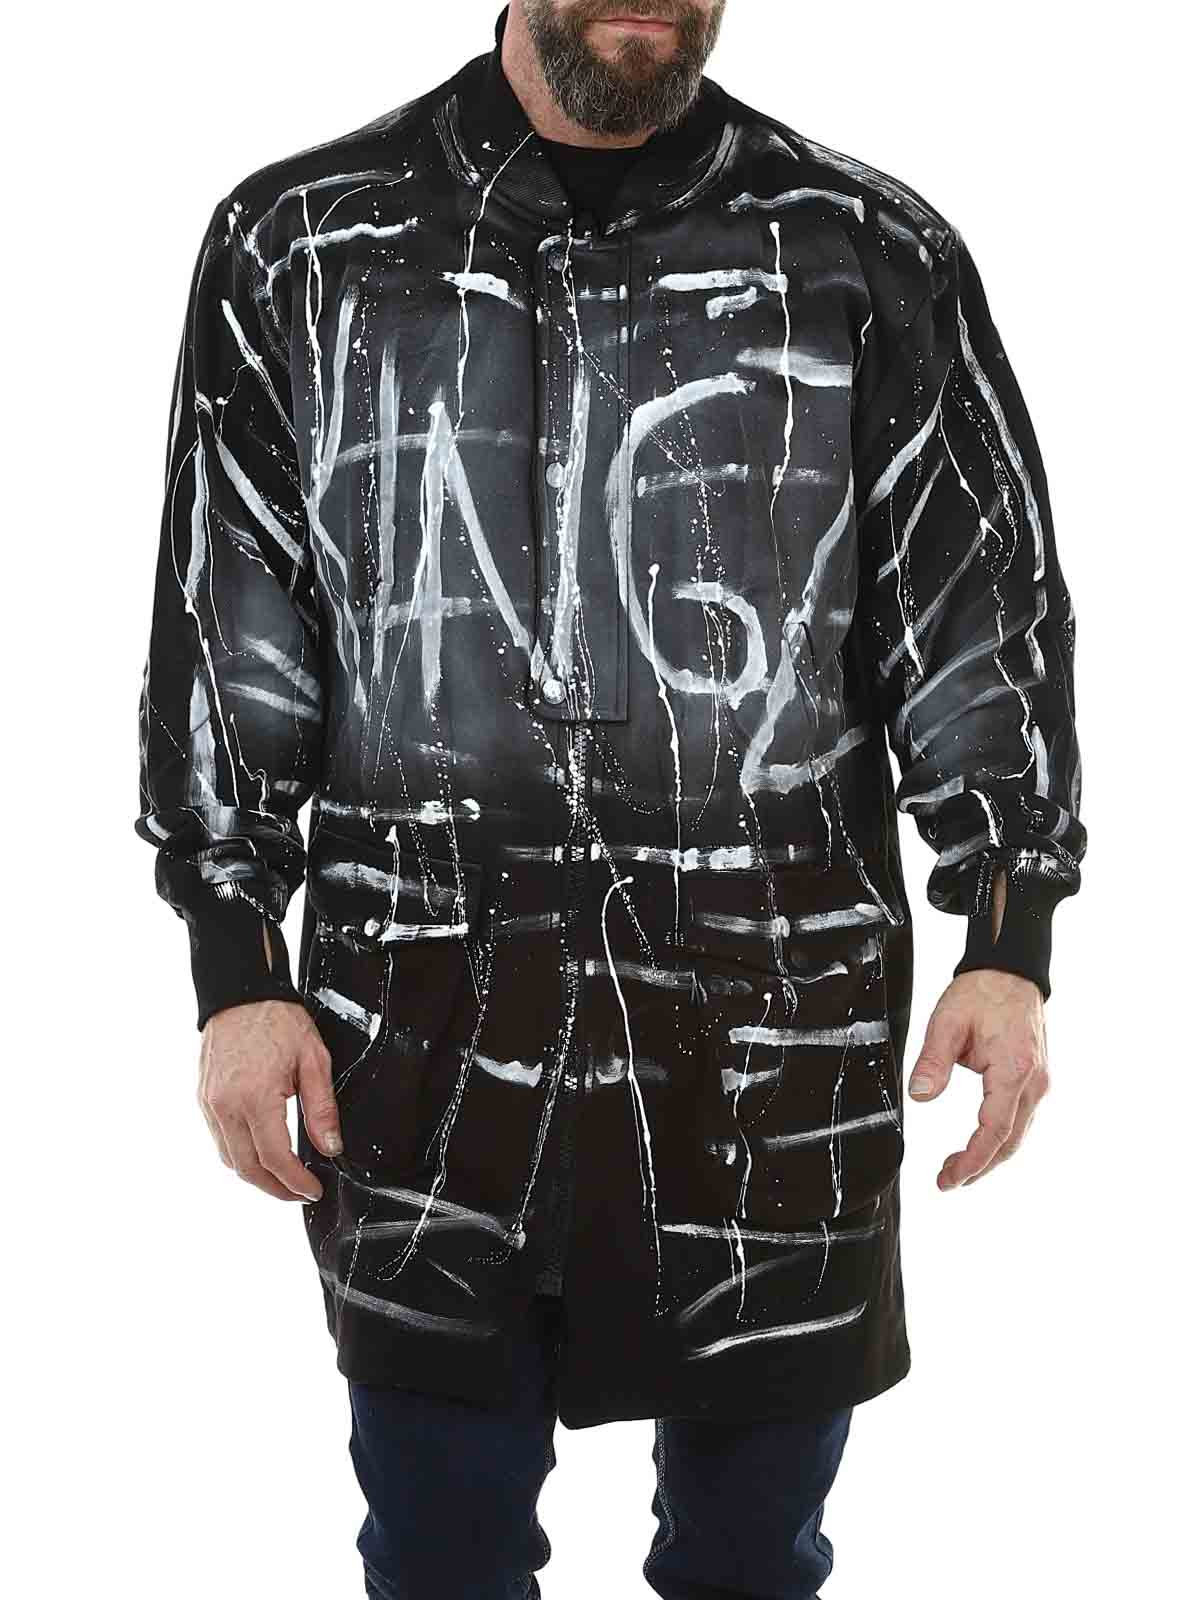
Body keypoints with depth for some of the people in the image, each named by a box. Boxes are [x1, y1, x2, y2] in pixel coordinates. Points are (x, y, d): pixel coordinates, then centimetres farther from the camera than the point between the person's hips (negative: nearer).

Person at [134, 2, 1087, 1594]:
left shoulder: (872, 255, 2)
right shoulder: (301, 246, 3)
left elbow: (985, 605, 4)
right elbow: (223, 624, 5)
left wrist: (1008, 945, -5)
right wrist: (237, 972, 0)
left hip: (776, 1027, 0)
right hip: (426, 1030, 0)